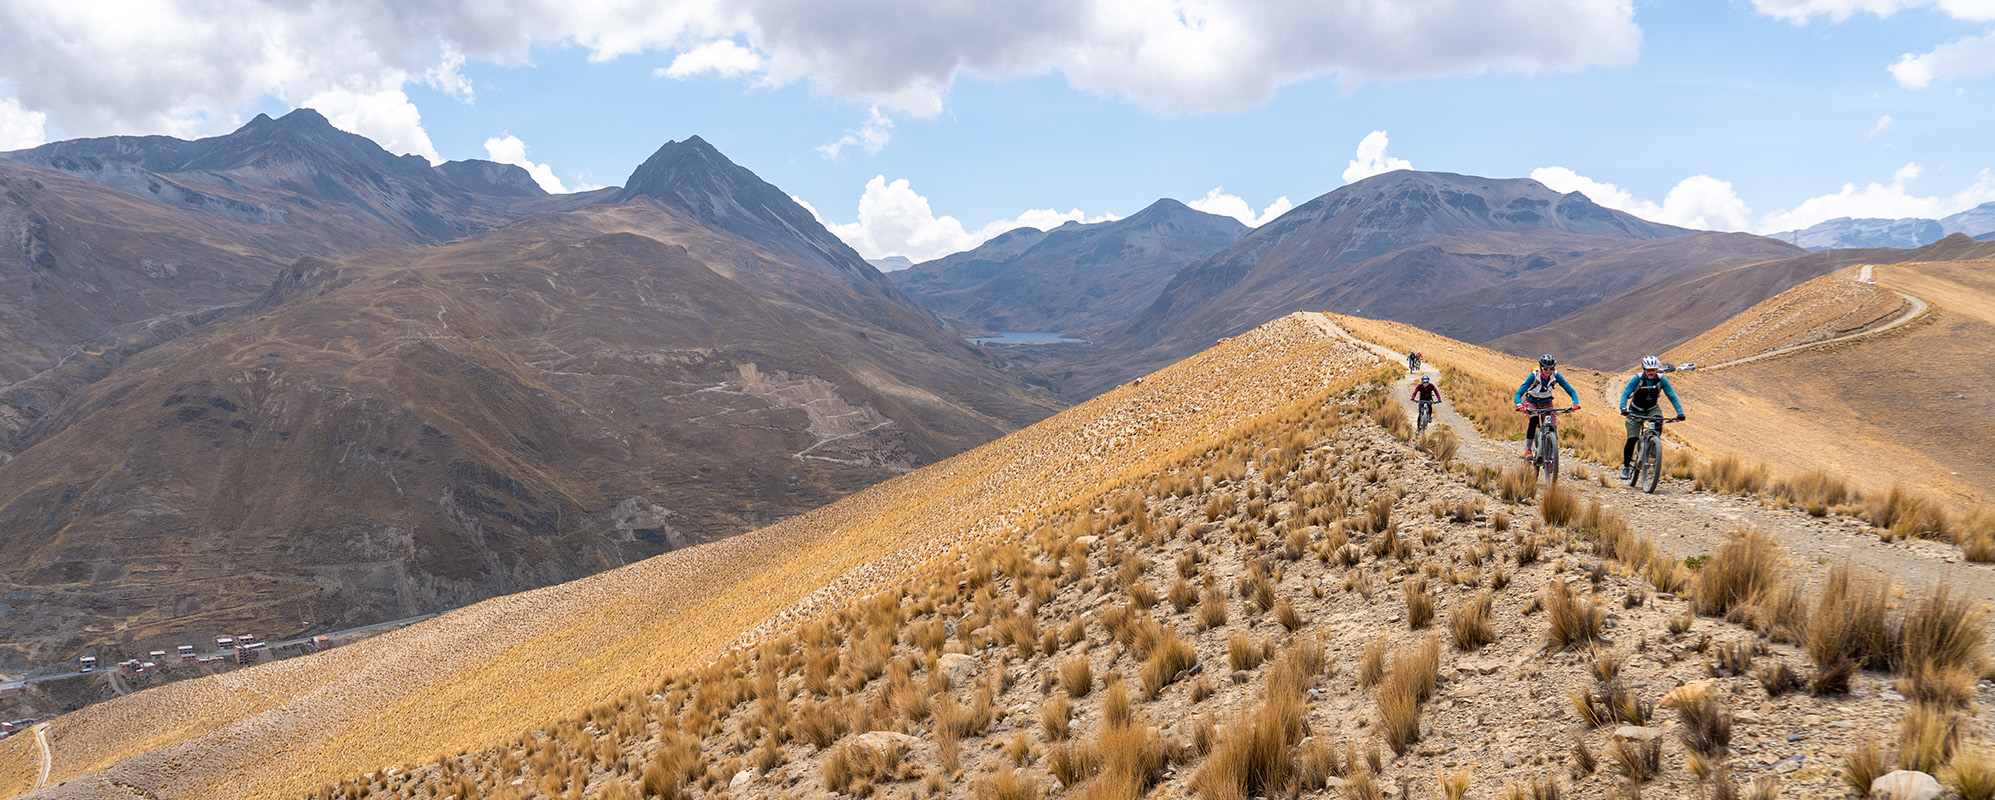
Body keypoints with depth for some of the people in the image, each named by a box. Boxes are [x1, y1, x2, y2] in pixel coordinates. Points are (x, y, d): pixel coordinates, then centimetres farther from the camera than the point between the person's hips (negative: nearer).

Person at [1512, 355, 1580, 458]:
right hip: (1531, 402, -2)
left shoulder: (1556, 376, -21)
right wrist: (1519, 405, -50)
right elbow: (1518, 393, -30)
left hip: (1546, 402, 2)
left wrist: (1575, 403, -38)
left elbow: (1571, 391, -18)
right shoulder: (1534, 376, -27)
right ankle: (1527, 449, -21)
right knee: (1534, 419, -31)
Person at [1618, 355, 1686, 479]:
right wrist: (1623, 409, -44)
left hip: (1652, 409, 2)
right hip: (1636, 411, -2)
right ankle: (1626, 466, 1)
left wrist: (1680, 413, -27)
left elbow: (1672, 396, -15)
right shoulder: (1637, 378, -21)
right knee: (1632, 439, -11)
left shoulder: (1662, 379, -16)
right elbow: (1625, 394, -26)